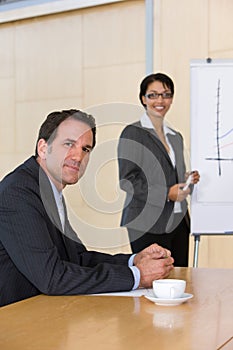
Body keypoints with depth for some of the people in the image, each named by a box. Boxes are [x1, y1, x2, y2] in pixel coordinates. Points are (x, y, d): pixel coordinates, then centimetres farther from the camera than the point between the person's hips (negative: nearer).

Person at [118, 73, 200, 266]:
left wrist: (188, 180, 5)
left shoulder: (176, 137, 19)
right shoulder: (132, 133, -2)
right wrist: (166, 193, -16)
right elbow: (126, 180, -9)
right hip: (147, 225, -6)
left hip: (178, 223, 6)